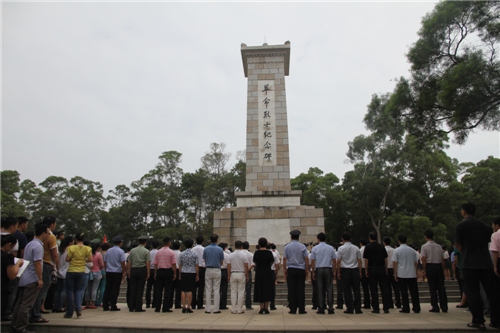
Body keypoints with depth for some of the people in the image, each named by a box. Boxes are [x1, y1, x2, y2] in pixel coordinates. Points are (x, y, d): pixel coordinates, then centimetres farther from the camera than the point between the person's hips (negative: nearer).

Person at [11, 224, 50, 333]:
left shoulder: (29, 244, 14)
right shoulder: (38, 246, -17)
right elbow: (37, 263, -21)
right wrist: (40, 279, -18)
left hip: (24, 279, 10)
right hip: (32, 279, -10)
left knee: (20, 302, 16)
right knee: (27, 304, -3)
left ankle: (15, 324, 23)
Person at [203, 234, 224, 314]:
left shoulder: (206, 249, -1)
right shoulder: (220, 250, -4)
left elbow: (205, 261, 6)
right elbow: (221, 262, 2)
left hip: (208, 270, 1)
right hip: (217, 270, -1)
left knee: (208, 290, 6)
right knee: (216, 290, 3)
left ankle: (208, 309, 8)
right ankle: (215, 309, 4)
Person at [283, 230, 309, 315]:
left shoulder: (287, 246, 3)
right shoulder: (302, 246, 2)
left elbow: (284, 258, 1)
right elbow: (306, 258, 1)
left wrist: (284, 270, 6)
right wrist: (307, 270, 7)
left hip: (291, 269, 0)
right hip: (301, 269, 0)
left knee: (291, 290, 3)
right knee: (301, 289, 2)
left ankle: (293, 309, 4)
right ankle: (301, 309, 3)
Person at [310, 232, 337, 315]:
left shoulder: (315, 248, 1)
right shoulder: (331, 248, 4)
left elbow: (312, 261, 0)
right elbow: (334, 261, 3)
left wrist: (313, 272, 5)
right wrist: (334, 271, 10)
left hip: (319, 270, 0)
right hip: (328, 270, 1)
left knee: (320, 289, 3)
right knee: (329, 289, 3)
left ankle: (321, 309, 6)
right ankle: (330, 309, 3)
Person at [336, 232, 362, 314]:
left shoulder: (341, 248, -5)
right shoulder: (356, 248, 4)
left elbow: (338, 261, -7)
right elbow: (359, 261, 5)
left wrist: (338, 272, -1)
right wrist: (360, 272, 11)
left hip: (345, 270, -2)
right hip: (355, 270, 3)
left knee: (347, 290, 3)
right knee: (356, 290, 7)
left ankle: (350, 309, 4)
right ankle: (358, 308, 9)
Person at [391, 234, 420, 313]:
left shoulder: (396, 251, -4)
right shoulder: (412, 250, 6)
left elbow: (394, 263, -6)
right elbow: (416, 263, 9)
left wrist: (395, 274, -1)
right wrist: (415, 272, 17)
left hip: (401, 274, -3)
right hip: (412, 274, 3)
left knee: (404, 292, 3)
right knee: (414, 292, 8)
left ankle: (406, 309, 6)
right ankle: (416, 308, 12)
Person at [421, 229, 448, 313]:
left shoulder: (424, 246, -4)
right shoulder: (439, 246, 8)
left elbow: (423, 259, -10)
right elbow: (442, 259, 8)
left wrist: (424, 270, -4)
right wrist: (443, 270, 13)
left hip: (430, 266, -4)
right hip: (439, 266, 4)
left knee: (432, 287, 2)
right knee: (441, 286, 7)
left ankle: (435, 307, 4)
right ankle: (444, 307, 9)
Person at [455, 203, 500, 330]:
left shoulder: (460, 226, -4)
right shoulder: (484, 225, 10)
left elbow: (458, 245, -2)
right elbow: (488, 241, 14)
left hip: (470, 264, -5)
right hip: (486, 263, 5)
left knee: (473, 292, 0)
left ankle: (478, 321, 1)